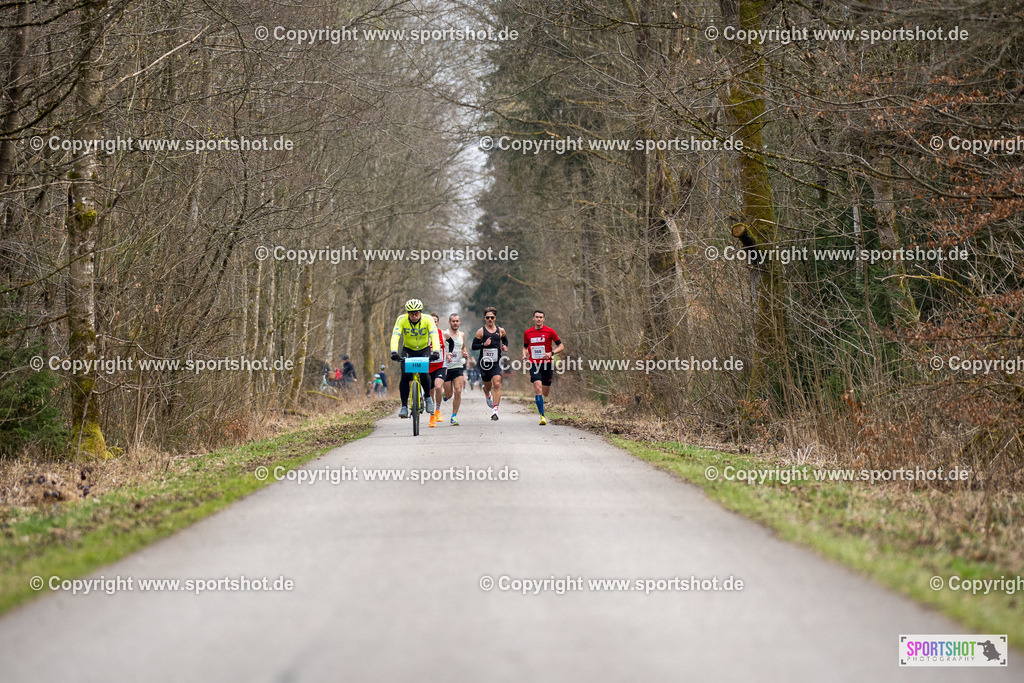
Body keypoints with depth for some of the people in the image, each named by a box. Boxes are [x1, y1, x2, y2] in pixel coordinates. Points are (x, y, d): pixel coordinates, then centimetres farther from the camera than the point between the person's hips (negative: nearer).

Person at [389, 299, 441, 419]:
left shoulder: (427, 320, -22)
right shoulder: (402, 320, -20)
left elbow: (434, 336, -33)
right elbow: (395, 336, -31)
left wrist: (436, 351, -50)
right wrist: (394, 352, -49)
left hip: (424, 350, -1)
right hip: (408, 350, 1)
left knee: (424, 373, -25)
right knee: (405, 375, -20)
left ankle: (428, 397, 2)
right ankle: (404, 407, -12)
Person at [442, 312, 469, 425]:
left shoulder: (462, 334, 10)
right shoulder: (445, 334, -8)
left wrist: (465, 353, 6)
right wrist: (446, 355, -41)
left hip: (458, 366, 3)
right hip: (446, 367, -3)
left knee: (458, 391, -11)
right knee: (449, 395, -1)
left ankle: (454, 416, -1)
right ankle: (445, 394, 37)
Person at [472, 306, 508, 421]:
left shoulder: (501, 331, 7)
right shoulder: (481, 332, -1)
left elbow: (505, 340, 26)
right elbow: (474, 346, -1)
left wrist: (505, 347, 5)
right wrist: (484, 344, -18)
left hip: (496, 363, 0)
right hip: (485, 363, 0)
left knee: (497, 384, -17)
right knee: (488, 386, 13)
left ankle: (495, 410, -21)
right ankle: (487, 395, 52)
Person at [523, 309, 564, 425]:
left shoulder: (550, 332, -2)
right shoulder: (527, 333, 6)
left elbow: (561, 347, 2)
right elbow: (525, 347, 20)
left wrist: (551, 353, -15)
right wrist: (524, 355, -2)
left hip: (547, 364, 0)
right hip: (534, 364, 0)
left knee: (545, 393, 5)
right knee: (538, 388, -19)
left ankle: (537, 398, 44)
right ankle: (542, 415, -18)